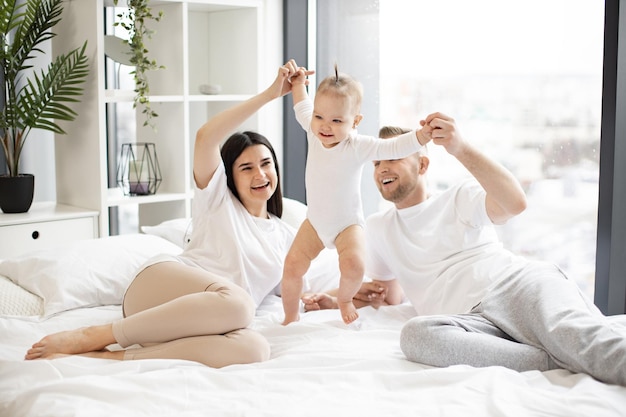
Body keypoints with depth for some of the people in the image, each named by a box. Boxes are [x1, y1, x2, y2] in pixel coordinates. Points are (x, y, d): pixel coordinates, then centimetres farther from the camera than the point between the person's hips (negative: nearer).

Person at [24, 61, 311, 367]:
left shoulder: (285, 236, 26)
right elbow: (205, 136, -2)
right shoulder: (220, 200, 15)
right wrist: (269, 94, -4)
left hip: (194, 322, 3)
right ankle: (94, 336, -30)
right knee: (236, 300, -40)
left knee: (254, 348, -37)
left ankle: (111, 357, -35)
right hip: (163, 280, -3)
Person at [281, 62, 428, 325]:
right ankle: (291, 318, 15)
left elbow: (394, 148, -32)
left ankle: (345, 299, 7)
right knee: (293, 264, -9)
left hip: (348, 224, -4)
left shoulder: (358, 146, -22)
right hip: (315, 221, 4)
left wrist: (423, 134, -47)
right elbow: (302, 108, 15)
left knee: (353, 264, -28)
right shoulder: (313, 133, -9)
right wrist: (298, 83, 17)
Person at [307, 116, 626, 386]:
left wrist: (460, 149, -18)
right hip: (473, 320, 3)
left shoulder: (460, 197, 16)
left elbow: (515, 203, -7)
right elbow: (389, 294, 43)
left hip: (517, 282, -2)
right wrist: (335, 300, 31)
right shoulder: (378, 226, 30)